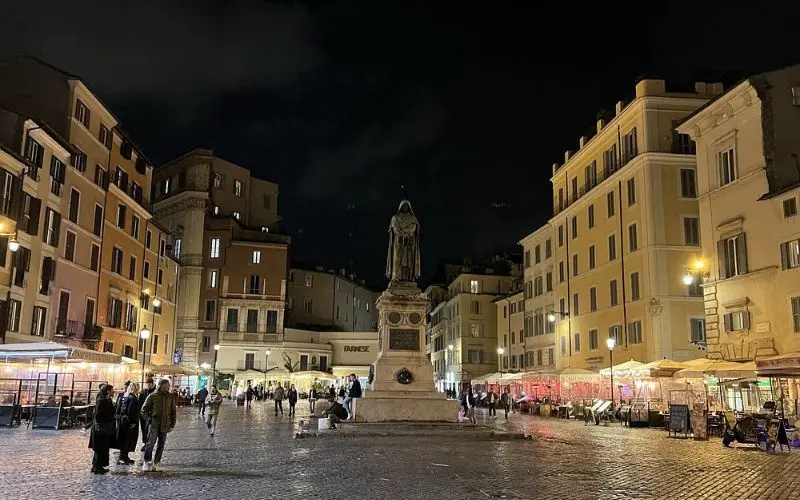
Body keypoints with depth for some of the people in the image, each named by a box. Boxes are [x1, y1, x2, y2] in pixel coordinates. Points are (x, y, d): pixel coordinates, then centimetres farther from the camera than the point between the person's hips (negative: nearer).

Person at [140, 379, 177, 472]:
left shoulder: (171, 397, 9)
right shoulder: (153, 396, -1)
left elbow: (173, 412, 15)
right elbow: (144, 410, 6)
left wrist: (172, 424, 8)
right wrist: (148, 419, -7)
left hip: (165, 424, 4)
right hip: (154, 423, -4)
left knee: (161, 444, 5)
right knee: (151, 442, -13)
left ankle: (156, 463, 14)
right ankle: (146, 462, -4)